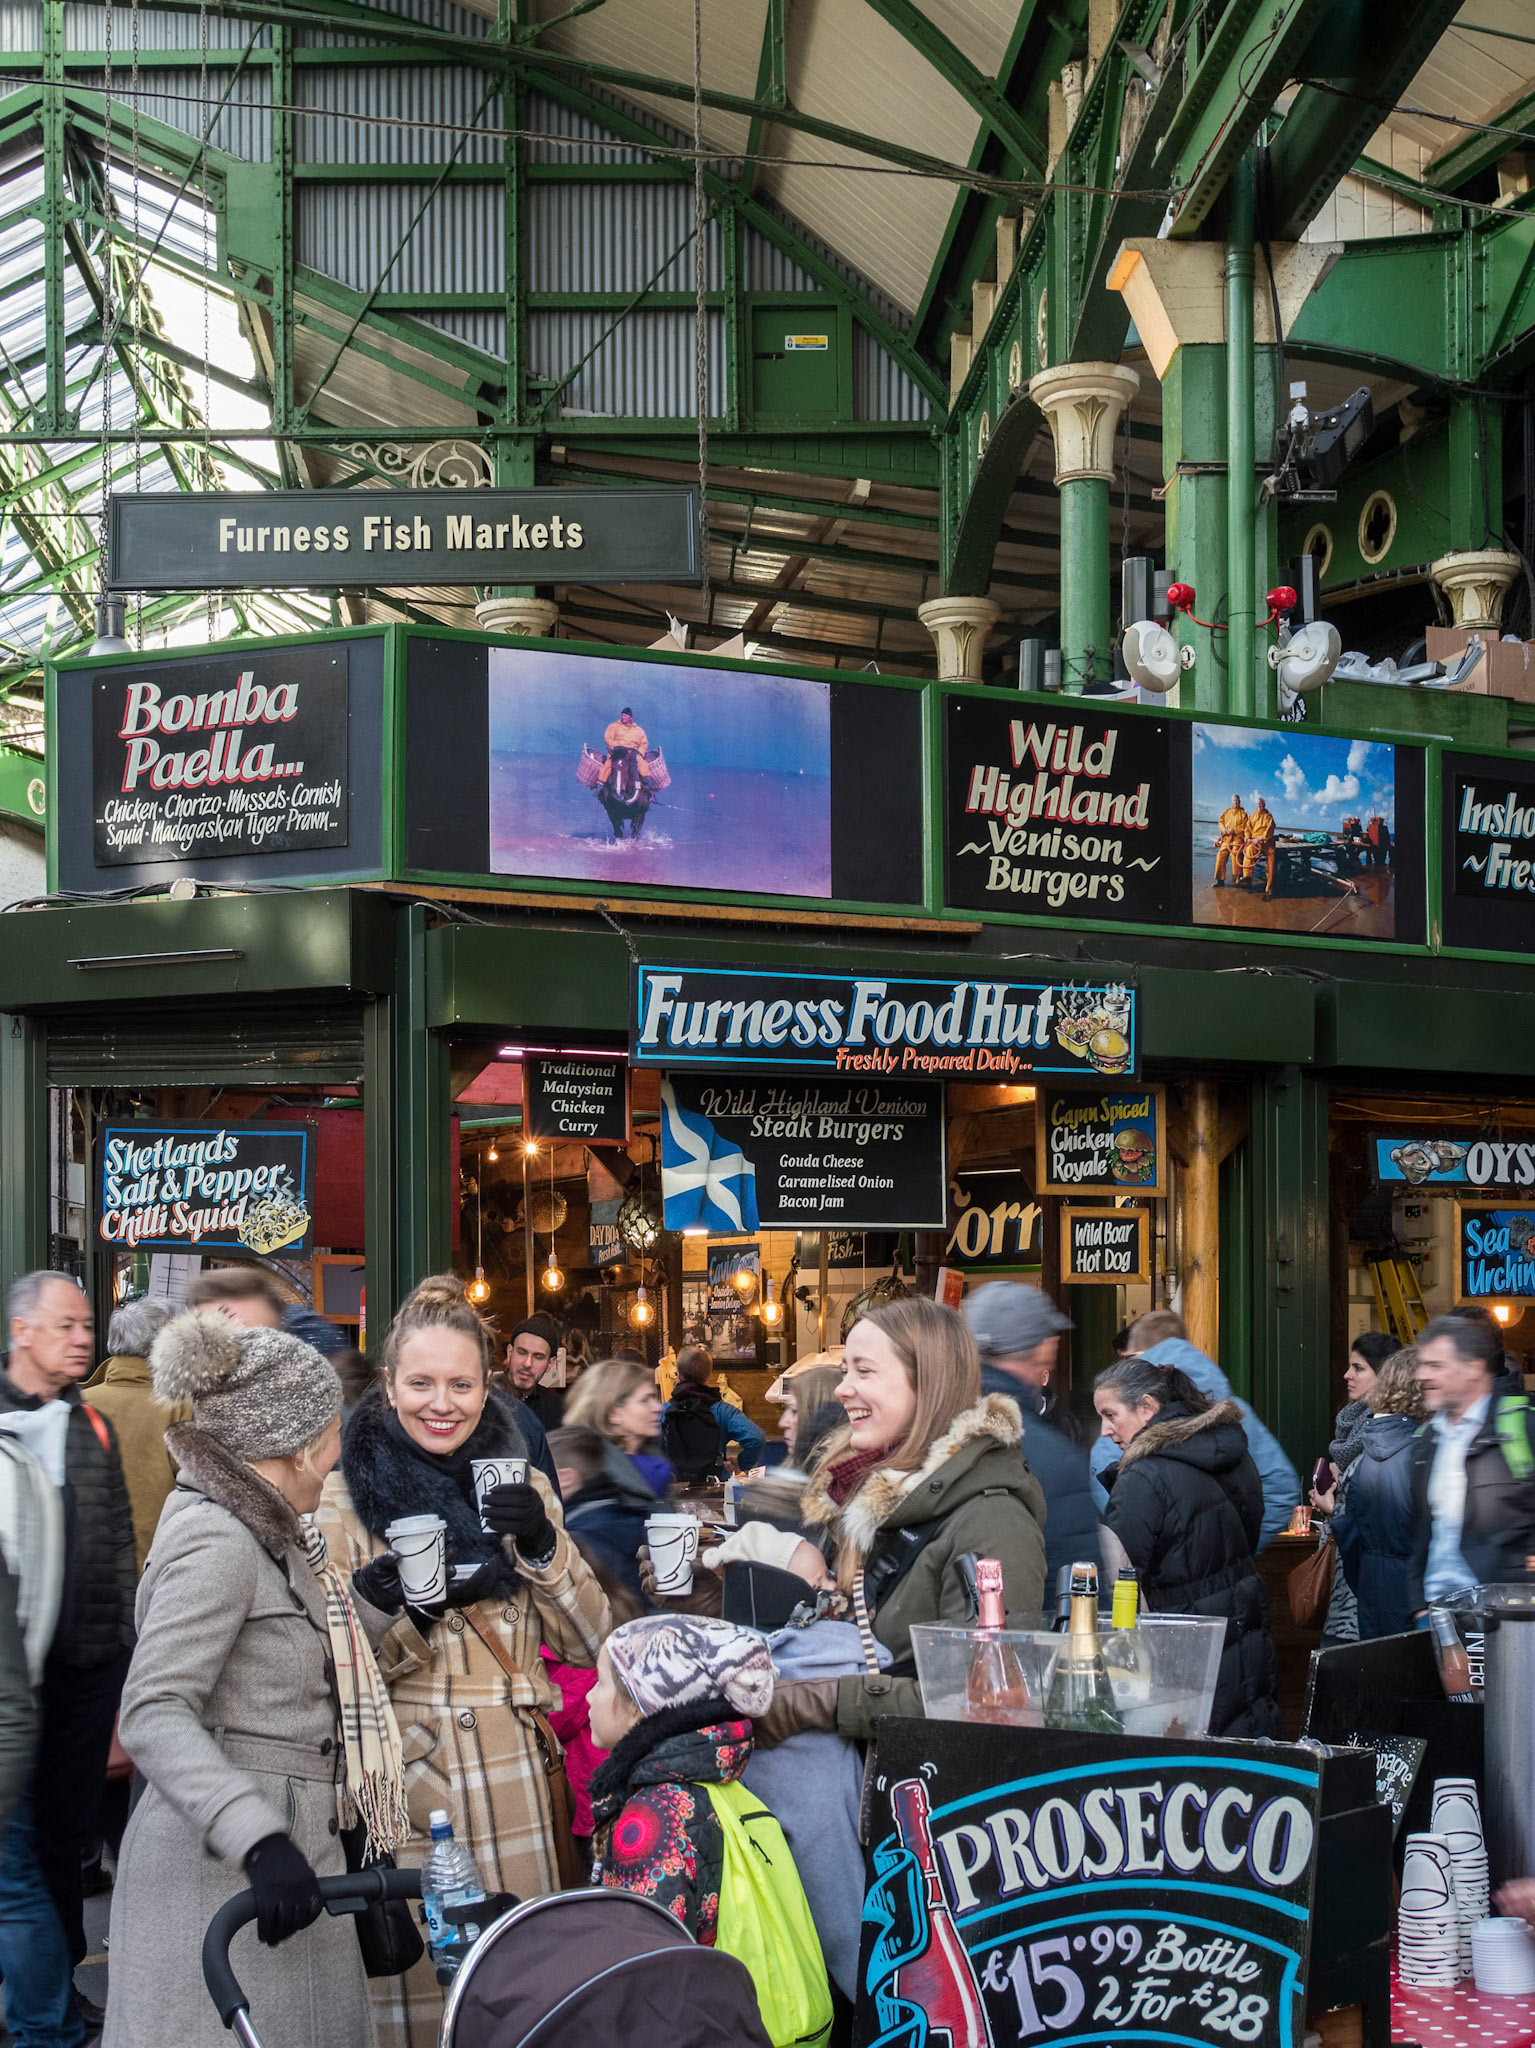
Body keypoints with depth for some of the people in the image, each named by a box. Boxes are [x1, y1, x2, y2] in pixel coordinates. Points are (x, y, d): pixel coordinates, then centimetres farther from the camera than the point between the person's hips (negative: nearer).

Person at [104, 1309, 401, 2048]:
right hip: (222, 1871, -10)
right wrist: (259, 1841, -31)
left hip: (283, 1845, 10)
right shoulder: (215, 1540, -13)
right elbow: (152, 1713, -23)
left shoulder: (262, 1531, 17)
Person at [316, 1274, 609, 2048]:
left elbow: (585, 1641, 6)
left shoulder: (520, 1485, 10)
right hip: (404, 1783, -3)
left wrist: (542, 1544, -9)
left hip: (514, 1783, 3)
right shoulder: (347, 1497, -1)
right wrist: (387, 1605, -21)